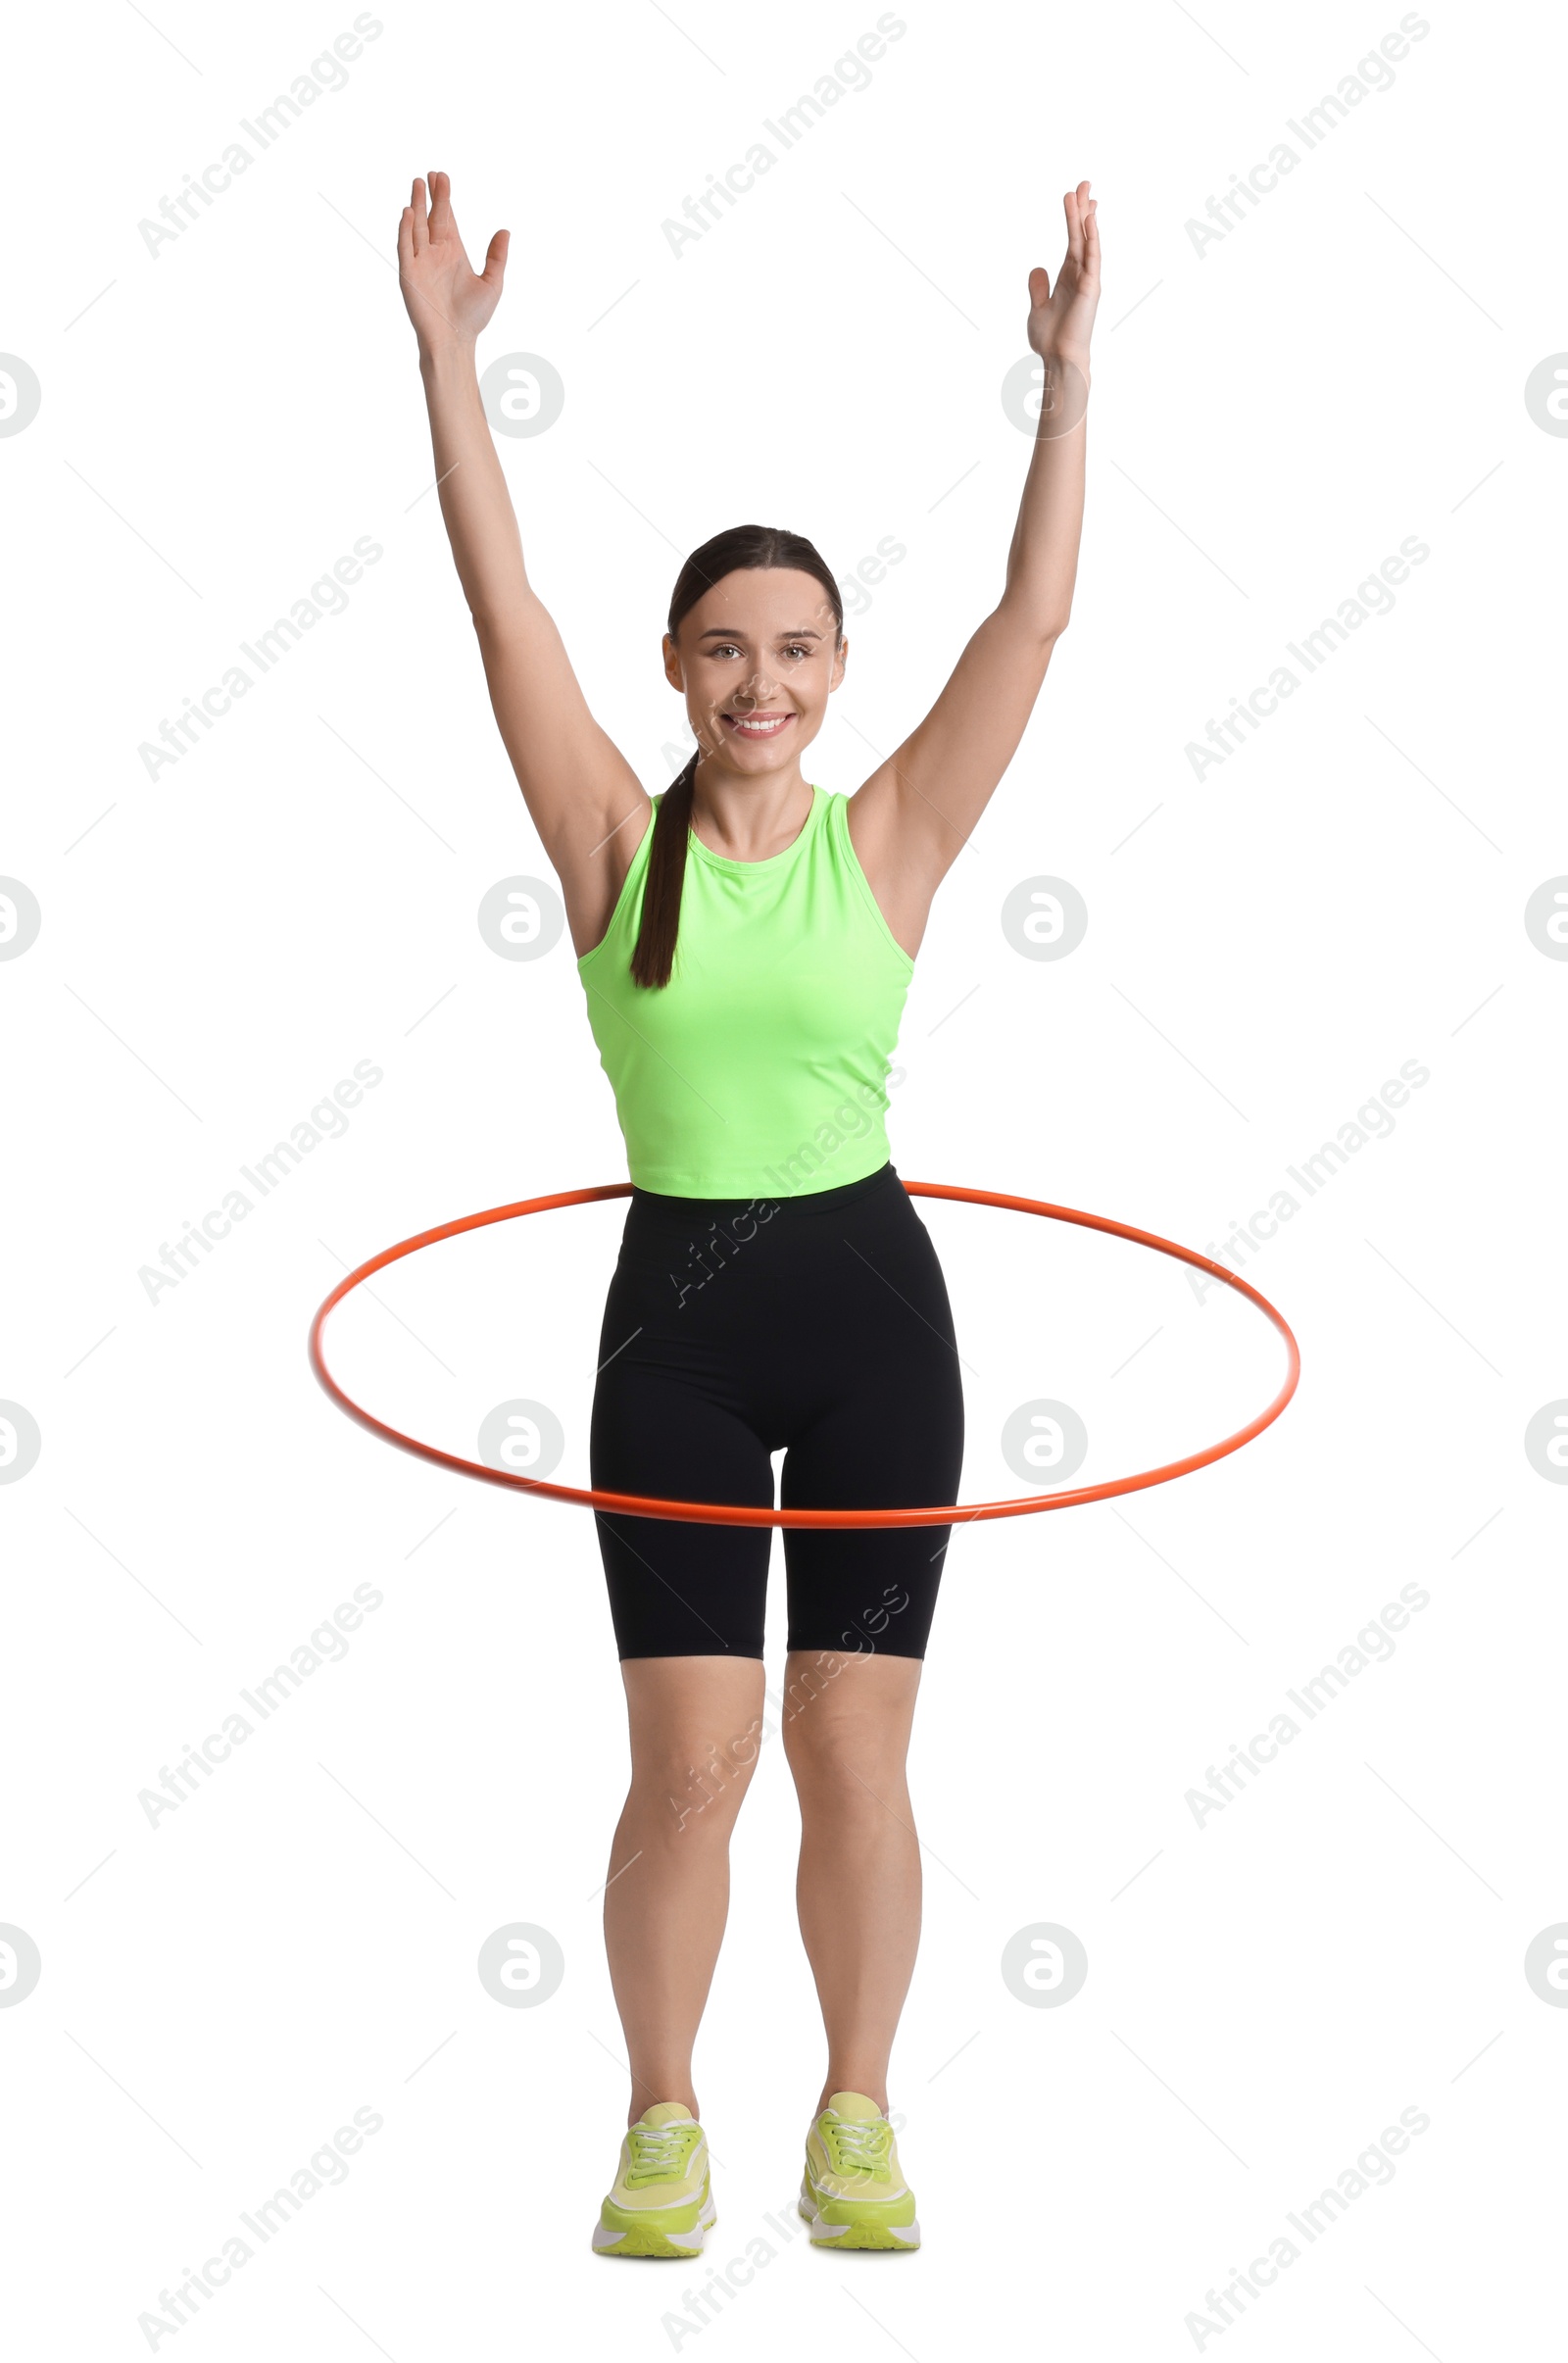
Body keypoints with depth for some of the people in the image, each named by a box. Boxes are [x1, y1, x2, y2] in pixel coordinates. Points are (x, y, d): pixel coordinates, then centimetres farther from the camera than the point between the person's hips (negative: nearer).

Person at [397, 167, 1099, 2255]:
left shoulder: (887, 842, 0)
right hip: (676, 1315, 0)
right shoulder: (618, 840, -1)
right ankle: (663, 2126, 16)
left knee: (853, 1752, 6)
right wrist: (447, 354, -13)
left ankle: (856, 2116, 21)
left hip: (871, 1309, 1)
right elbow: (502, 597, -7)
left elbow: (1035, 613, -5)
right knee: (691, 1757, 0)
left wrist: (1070, 378, -10)